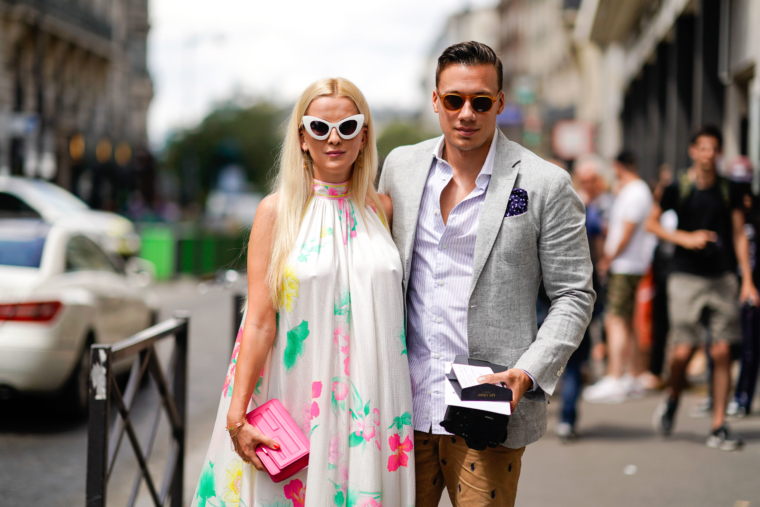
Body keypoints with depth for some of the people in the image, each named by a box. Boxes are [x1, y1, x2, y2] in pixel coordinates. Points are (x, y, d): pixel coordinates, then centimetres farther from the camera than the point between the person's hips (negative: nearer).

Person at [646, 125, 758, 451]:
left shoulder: (728, 190, 5)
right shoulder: (679, 189, -1)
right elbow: (651, 223, 7)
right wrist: (684, 238, -9)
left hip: (722, 278, 2)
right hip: (686, 277, -2)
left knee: (722, 353, -2)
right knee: (683, 351, -8)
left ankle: (718, 428, 4)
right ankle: (672, 400, 23)